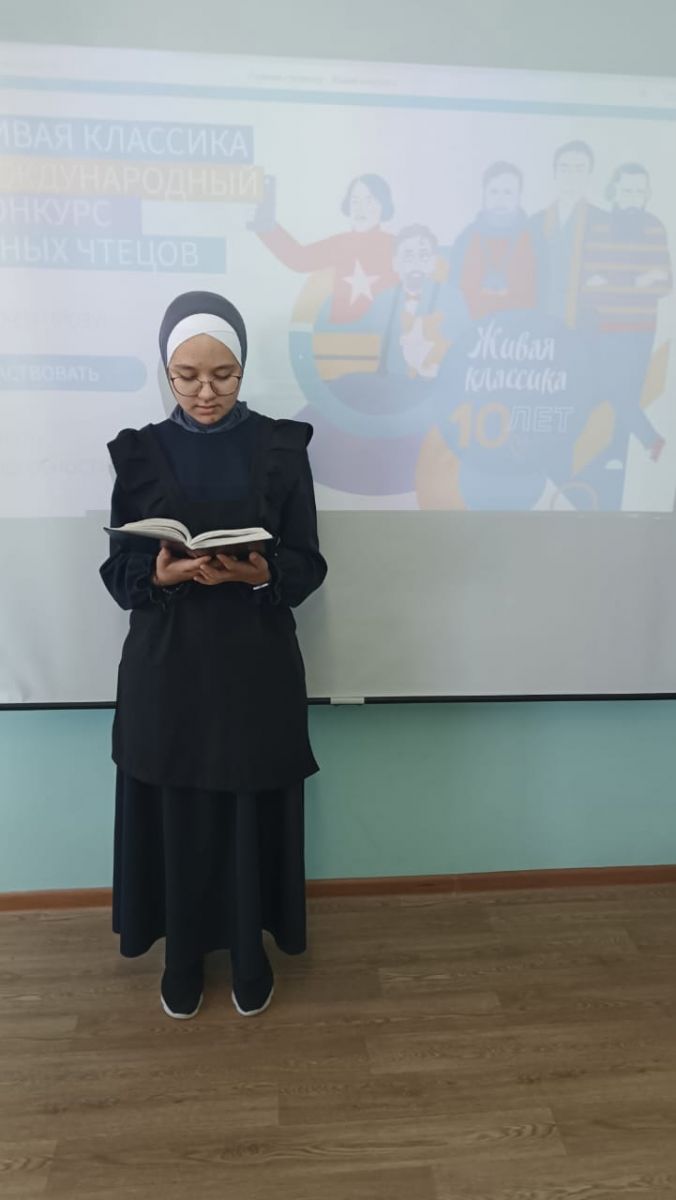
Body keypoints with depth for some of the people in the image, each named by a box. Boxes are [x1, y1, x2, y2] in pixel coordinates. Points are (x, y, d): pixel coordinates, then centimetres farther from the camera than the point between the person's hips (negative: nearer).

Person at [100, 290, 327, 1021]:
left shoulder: (280, 448, -1)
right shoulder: (140, 453, 2)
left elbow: (308, 567, -1)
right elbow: (117, 571, 2)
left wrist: (259, 573, -22)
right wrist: (161, 574, -20)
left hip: (256, 666, -1)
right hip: (166, 669, 1)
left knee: (253, 816, 10)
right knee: (175, 818, 11)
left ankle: (250, 954, 35)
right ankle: (183, 956, 36)